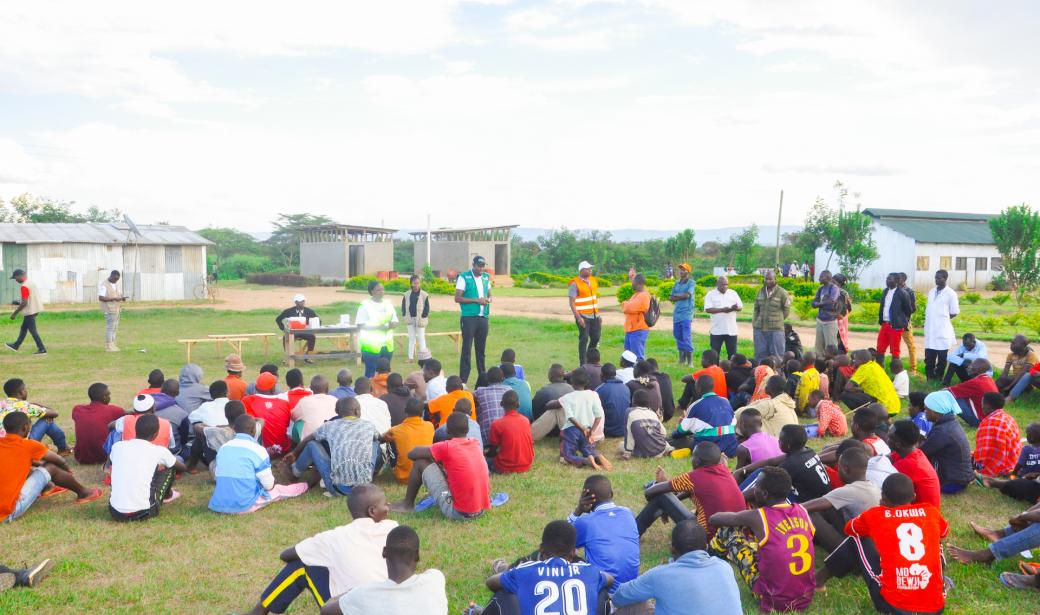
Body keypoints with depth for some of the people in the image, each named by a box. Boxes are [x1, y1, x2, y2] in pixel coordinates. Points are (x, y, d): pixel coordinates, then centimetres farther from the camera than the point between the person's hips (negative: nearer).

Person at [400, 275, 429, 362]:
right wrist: (405, 316, 0)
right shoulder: (407, 294, 5)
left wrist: (423, 317, -11)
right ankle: (410, 357, 15)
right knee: (411, 338, 10)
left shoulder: (424, 295, -5)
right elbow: (403, 305, 10)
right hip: (410, 319, 4)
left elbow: (427, 307, -4)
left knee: (421, 338, -2)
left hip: (420, 320, -4)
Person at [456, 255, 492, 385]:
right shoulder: (464, 277, -5)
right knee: (466, 349, -5)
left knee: (481, 349, 12)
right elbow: (457, 298, -9)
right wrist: (477, 300, -16)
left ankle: (482, 379, 20)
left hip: (483, 317, 6)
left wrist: (488, 299, -2)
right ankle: (463, 381, -3)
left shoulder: (486, 277, 12)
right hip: (469, 317, -5)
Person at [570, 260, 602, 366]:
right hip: (583, 317, -6)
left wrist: (599, 315, 17)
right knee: (584, 339, -4)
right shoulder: (575, 284, -10)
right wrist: (578, 317, -19)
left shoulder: (593, 280, 11)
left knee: (596, 338, 9)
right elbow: (572, 302, -12)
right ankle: (583, 364, 3)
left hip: (594, 316, 6)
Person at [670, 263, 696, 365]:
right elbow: (670, 298, 11)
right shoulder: (677, 283, 16)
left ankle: (690, 361, -7)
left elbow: (687, 295, -15)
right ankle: (682, 359, 21)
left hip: (686, 314, -6)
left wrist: (676, 296, 0)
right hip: (676, 313, 7)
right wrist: (681, 297, -5)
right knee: (678, 337, 10)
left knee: (687, 338, -10)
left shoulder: (691, 283, -2)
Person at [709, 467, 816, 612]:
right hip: (806, 598, 5)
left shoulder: (757, 517, -16)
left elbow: (713, 519, 0)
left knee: (728, 531, 4)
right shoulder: (802, 510, 0)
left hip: (774, 601, -5)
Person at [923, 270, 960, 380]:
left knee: (941, 360, 3)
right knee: (929, 359, 7)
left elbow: (954, 313, -4)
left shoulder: (951, 294, -7)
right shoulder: (931, 292, 12)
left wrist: (942, 319, -2)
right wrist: (927, 323, 8)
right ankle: (930, 380, 13)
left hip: (942, 331, -6)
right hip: (930, 331, 6)